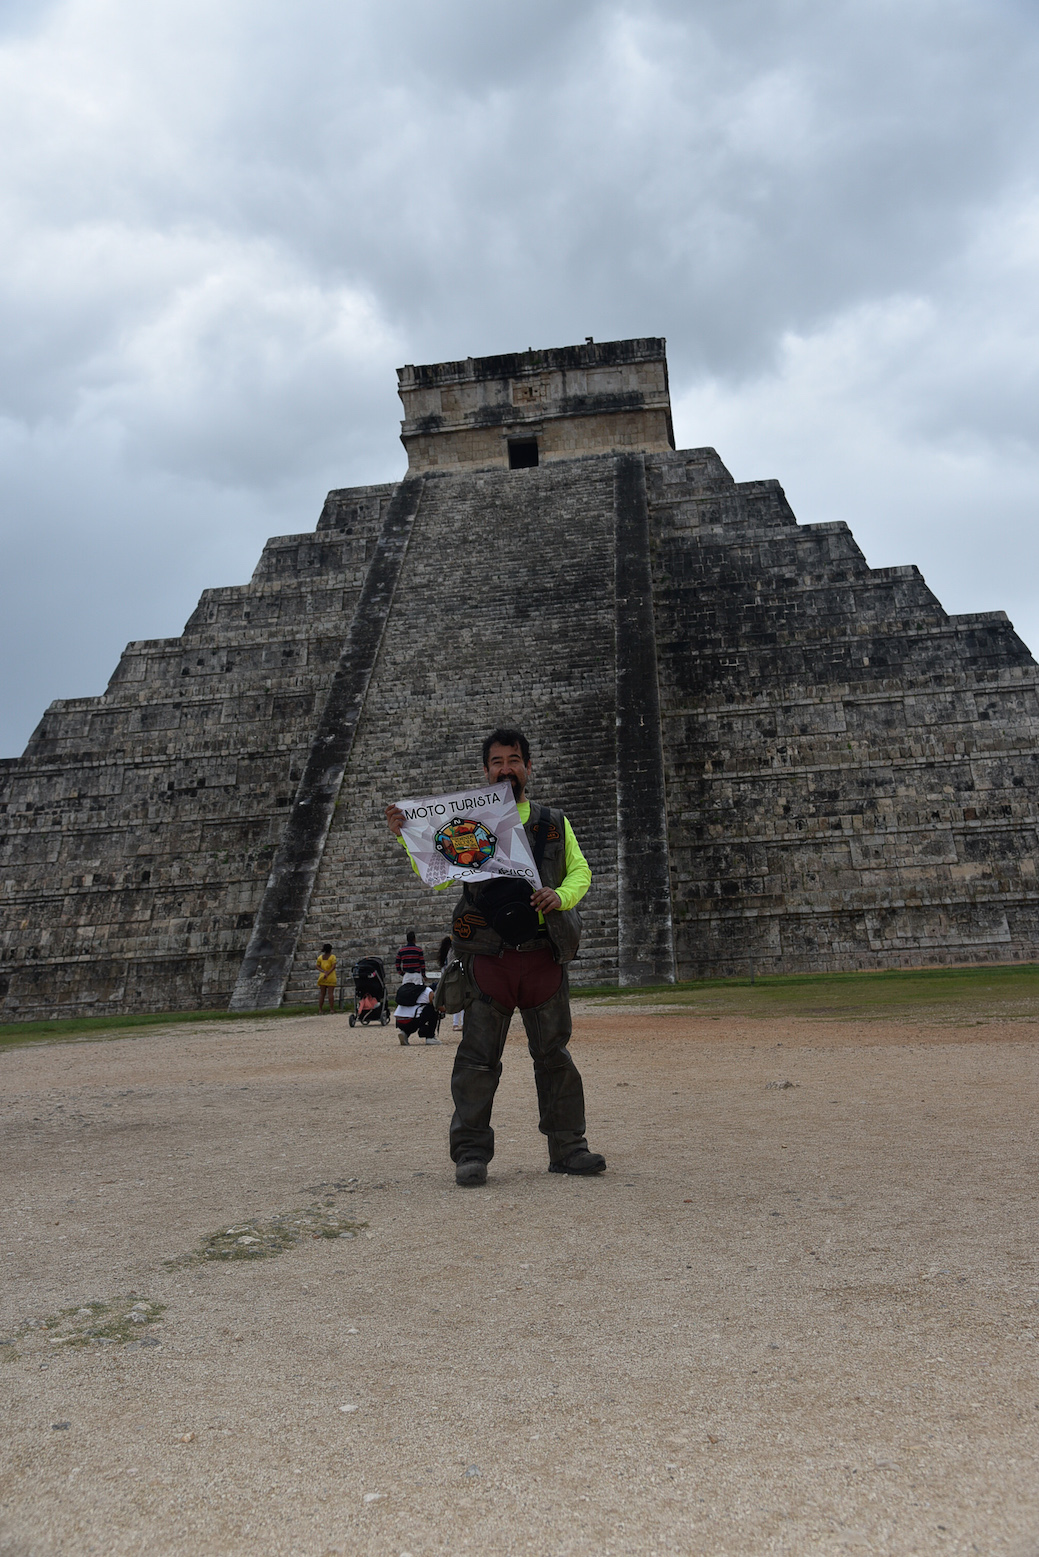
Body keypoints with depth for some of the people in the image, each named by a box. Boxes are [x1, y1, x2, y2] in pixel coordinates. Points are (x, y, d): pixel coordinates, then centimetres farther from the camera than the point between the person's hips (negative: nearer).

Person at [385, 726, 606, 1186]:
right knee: (478, 1057, -1)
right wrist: (404, 837, -10)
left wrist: (561, 896, -8)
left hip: (544, 954, 2)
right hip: (489, 955, -2)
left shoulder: (554, 822, 15)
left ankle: (567, 1148, 18)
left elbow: (580, 871, 14)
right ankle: (471, 1154, 7)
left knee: (554, 1053, 8)